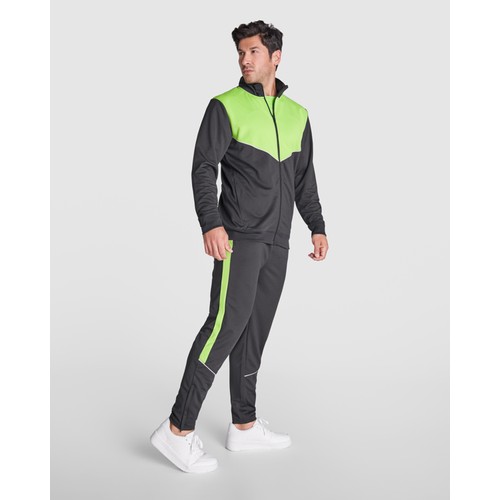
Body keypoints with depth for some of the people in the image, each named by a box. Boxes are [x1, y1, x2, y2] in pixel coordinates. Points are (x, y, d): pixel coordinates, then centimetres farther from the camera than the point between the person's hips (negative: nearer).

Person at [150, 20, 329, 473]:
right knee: (228, 323, -15)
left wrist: (317, 227, 16)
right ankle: (178, 431, -9)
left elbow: (304, 179, 22)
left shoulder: (297, 114, 17)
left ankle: (245, 426, 19)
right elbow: (203, 169, -6)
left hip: (277, 243, 6)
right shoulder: (225, 107, 1)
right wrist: (211, 224, -19)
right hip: (239, 236, -6)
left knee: (255, 331, 9)